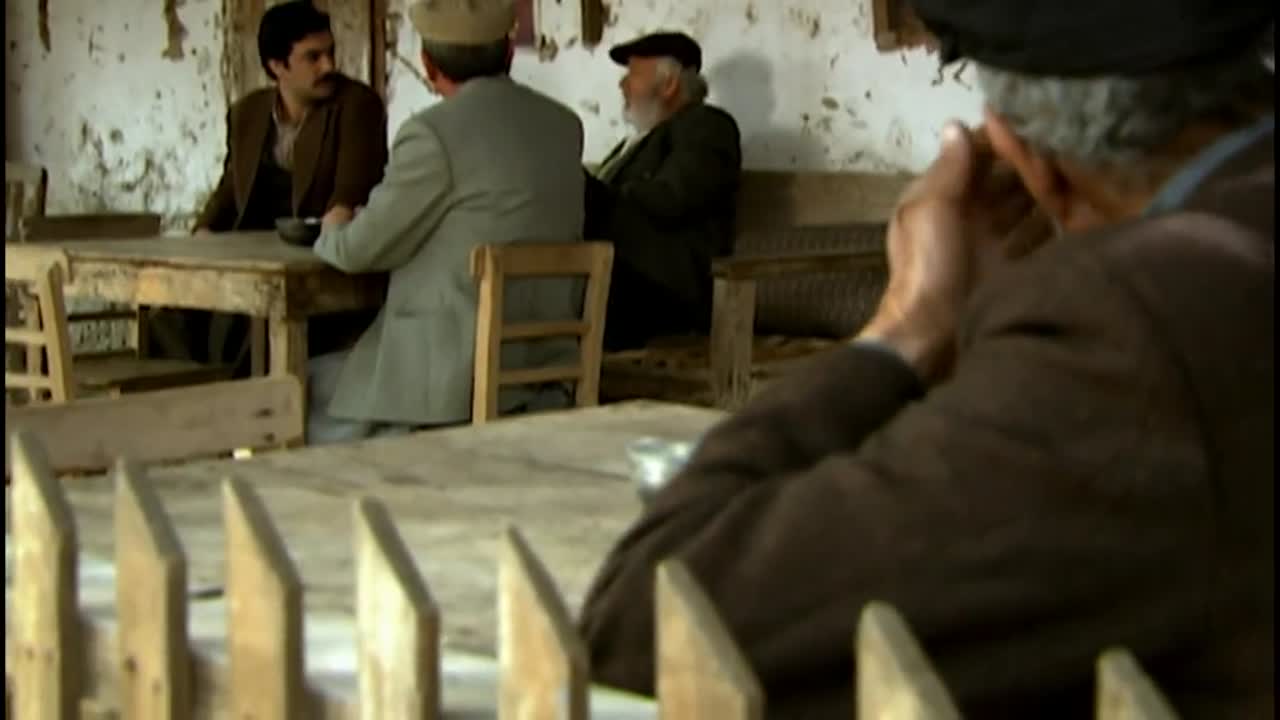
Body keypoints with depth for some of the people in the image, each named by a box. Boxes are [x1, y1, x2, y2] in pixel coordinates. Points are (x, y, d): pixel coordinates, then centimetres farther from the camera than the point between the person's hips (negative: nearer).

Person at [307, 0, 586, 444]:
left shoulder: (433, 133, -16)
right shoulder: (565, 126, 5)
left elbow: (358, 251, -7)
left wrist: (333, 228, 17)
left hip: (457, 382, -8)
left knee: (310, 389, 16)